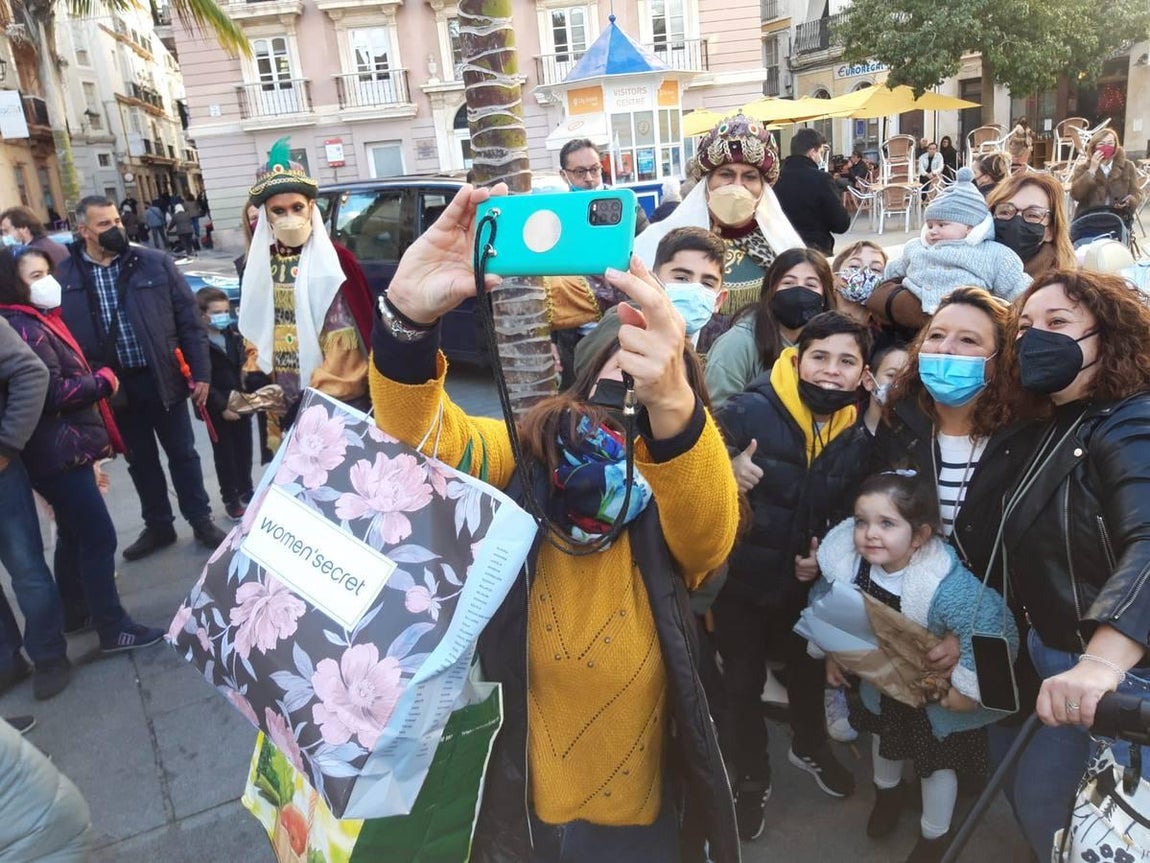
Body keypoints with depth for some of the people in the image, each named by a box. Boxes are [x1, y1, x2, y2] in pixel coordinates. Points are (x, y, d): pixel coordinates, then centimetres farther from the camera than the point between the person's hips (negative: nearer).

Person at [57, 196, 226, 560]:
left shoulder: (155, 263, -3)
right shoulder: (64, 276, -3)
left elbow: (188, 318, -2)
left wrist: (200, 371, -6)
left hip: (162, 378, -1)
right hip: (116, 386, 1)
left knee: (182, 453, 10)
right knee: (140, 460, 15)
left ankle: (201, 521, 25)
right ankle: (158, 526, 31)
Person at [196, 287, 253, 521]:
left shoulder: (234, 336, 7)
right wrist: (222, 407, -19)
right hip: (218, 411, -6)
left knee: (244, 450, 16)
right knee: (224, 454, 6)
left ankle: (246, 492, 32)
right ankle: (230, 499, 17)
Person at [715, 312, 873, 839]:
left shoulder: (858, 436, -5)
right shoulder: (747, 411, -23)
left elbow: (850, 510, 7)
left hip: (808, 580, 5)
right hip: (742, 578, -4)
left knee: (809, 669, 26)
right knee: (744, 681, 12)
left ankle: (810, 746, 57)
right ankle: (751, 777, 39)